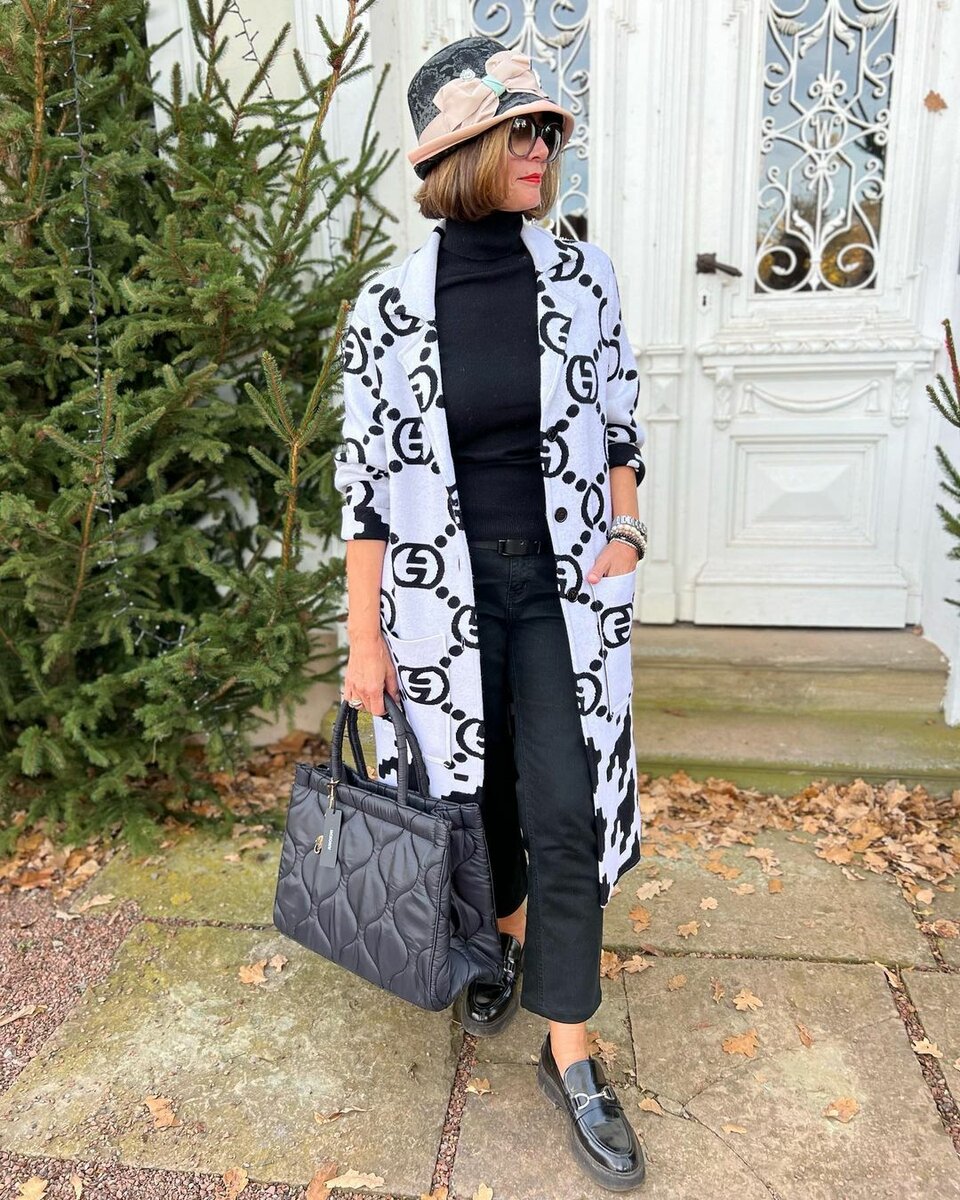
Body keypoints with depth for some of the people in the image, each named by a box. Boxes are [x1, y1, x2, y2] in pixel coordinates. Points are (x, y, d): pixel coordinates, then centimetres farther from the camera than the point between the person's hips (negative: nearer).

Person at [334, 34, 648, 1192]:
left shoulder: (581, 273, -1)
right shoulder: (390, 305, -7)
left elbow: (619, 417, 10)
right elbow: (365, 478, -6)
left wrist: (625, 533, 0)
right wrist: (366, 638, -7)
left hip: (563, 585, 1)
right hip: (447, 591, 0)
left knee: (566, 812, -1)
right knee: (480, 786, 15)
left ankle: (569, 1055, 17)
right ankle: (508, 940, 45)